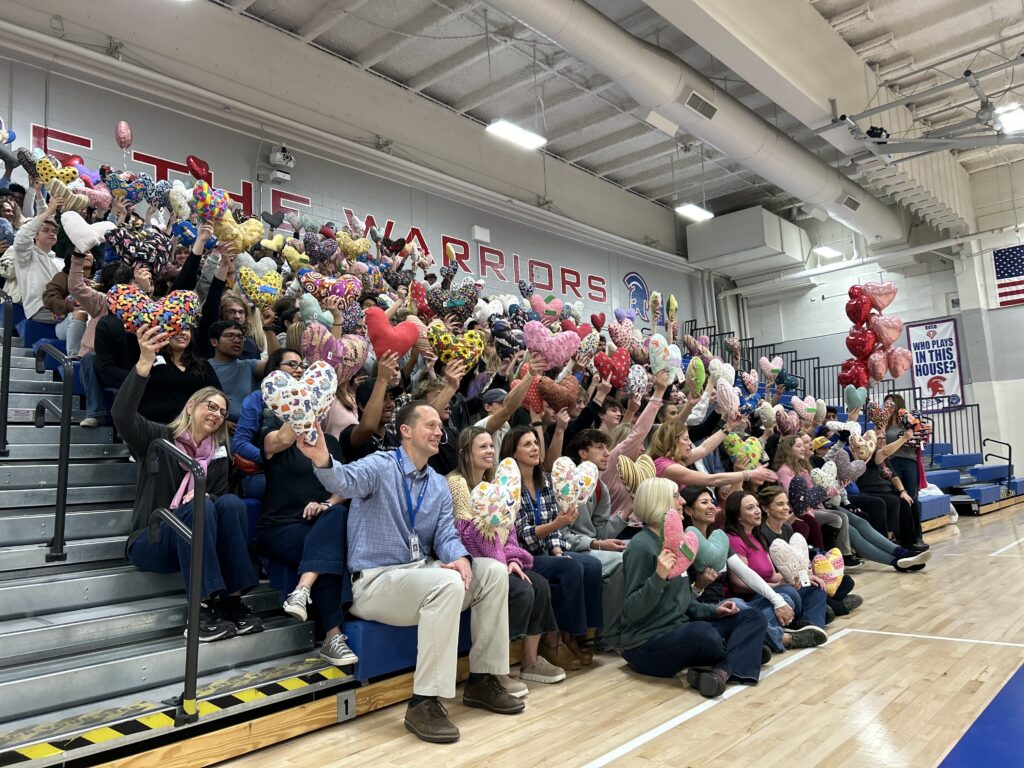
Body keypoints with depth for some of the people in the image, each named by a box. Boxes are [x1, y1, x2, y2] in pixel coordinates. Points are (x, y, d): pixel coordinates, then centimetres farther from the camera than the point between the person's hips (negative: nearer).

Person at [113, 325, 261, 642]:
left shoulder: (218, 454, 12)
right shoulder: (159, 439, -1)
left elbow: (219, 496, 8)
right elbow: (122, 414, -21)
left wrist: (206, 496, -18)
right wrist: (145, 361, -34)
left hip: (194, 539, 4)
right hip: (150, 540, -4)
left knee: (231, 503, -25)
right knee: (198, 507, -33)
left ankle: (232, 599, -26)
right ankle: (202, 608, -35)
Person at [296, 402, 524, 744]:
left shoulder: (439, 485, 12)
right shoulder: (381, 465, -9)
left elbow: (446, 533, 4)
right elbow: (346, 481, -31)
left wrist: (460, 558, -20)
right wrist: (323, 461, -56)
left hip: (421, 573, 7)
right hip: (376, 581, -7)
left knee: (494, 571, -8)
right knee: (448, 583, -33)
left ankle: (482, 680, 5)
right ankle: (424, 702, -25)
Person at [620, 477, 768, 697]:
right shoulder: (641, 546, -15)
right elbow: (632, 611, -20)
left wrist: (713, 610, 4)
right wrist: (659, 577, -33)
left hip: (680, 633, 10)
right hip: (647, 646, -9)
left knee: (754, 618, 5)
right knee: (702, 632, -38)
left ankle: (720, 671, -22)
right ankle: (745, 651, -3)